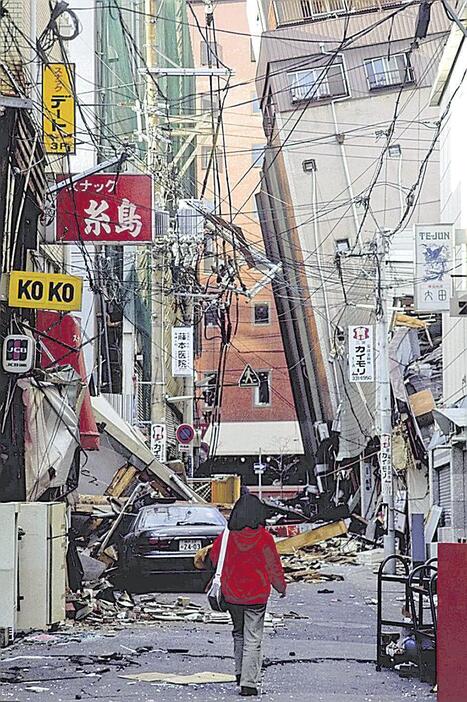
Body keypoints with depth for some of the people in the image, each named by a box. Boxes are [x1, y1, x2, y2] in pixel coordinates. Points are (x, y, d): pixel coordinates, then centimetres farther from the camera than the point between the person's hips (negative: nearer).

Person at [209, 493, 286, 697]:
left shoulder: (227, 536, -7)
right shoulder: (264, 538, -14)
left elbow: (214, 557, 10)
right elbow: (274, 567, -5)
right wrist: (281, 587, 13)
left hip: (231, 594, 3)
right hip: (256, 596, -3)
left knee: (239, 633, 24)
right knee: (253, 640, 2)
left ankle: (241, 673, 27)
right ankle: (248, 684, -2)